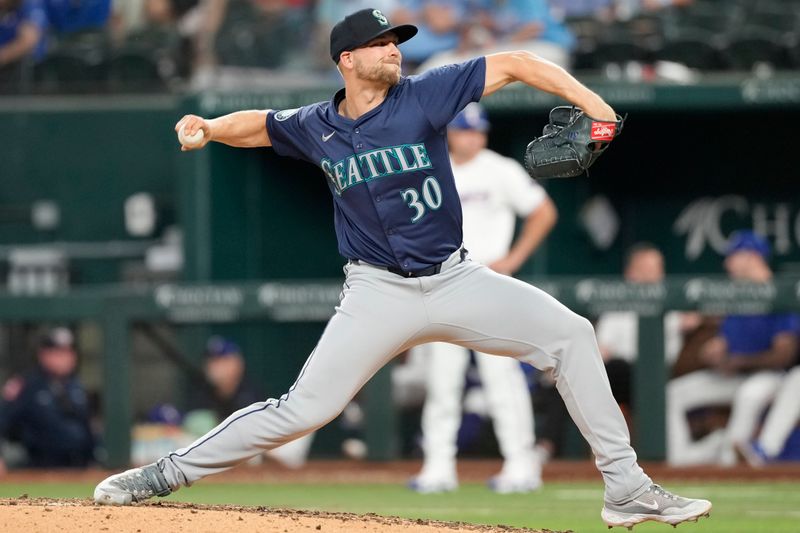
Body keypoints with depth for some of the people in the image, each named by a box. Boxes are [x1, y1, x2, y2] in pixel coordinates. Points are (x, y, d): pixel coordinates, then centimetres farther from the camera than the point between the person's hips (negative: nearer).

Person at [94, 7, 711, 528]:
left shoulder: (424, 95, -5)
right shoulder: (315, 128, 1)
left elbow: (515, 64, -9)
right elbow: (259, 125, 21)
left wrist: (589, 102, -21)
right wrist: (209, 128, 0)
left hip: (455, 281, 1)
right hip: (380, 293, -1)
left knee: (569, 335, -9)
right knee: (302, 409, -10)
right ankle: (168, 473, 3)